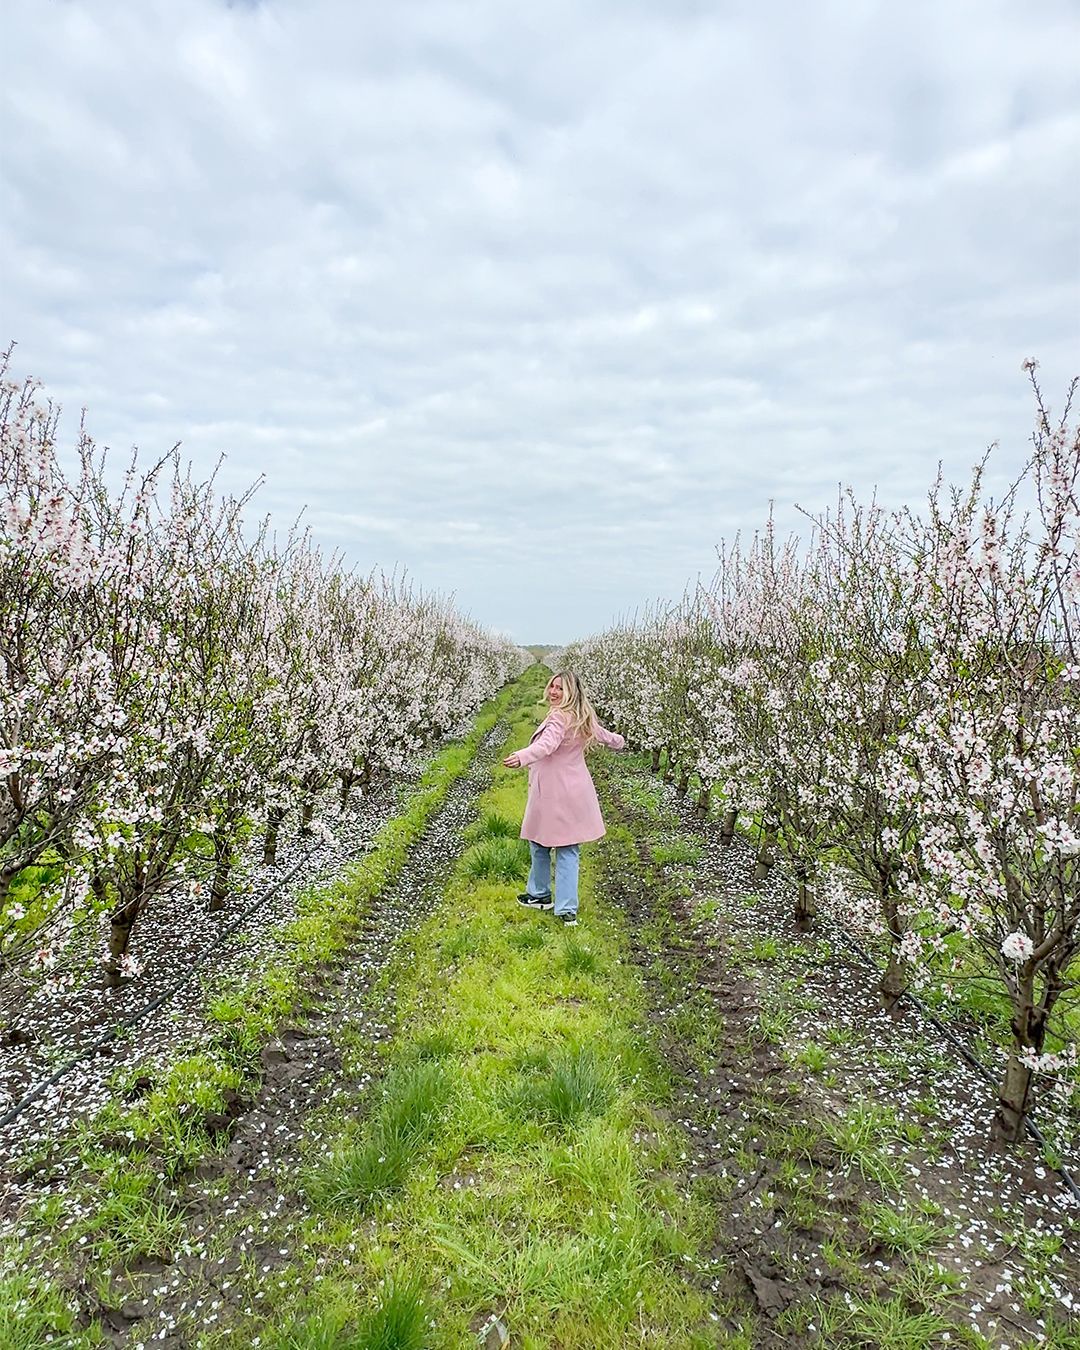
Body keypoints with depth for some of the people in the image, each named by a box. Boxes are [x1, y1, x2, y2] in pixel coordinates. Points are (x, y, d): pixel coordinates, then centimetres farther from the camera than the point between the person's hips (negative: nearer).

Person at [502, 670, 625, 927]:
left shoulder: (559, 718, -19)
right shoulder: (583, 718, 8)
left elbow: (546, 745, -37)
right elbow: (602, 734, 26)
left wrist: (521, 757, -53)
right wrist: (618, 741, 49)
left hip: (552, 794, -8)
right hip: (575, 794, 8)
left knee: (540, 844, 14)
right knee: (569, 851, 9)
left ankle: (540, 894, 31)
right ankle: (567, 910, 8)